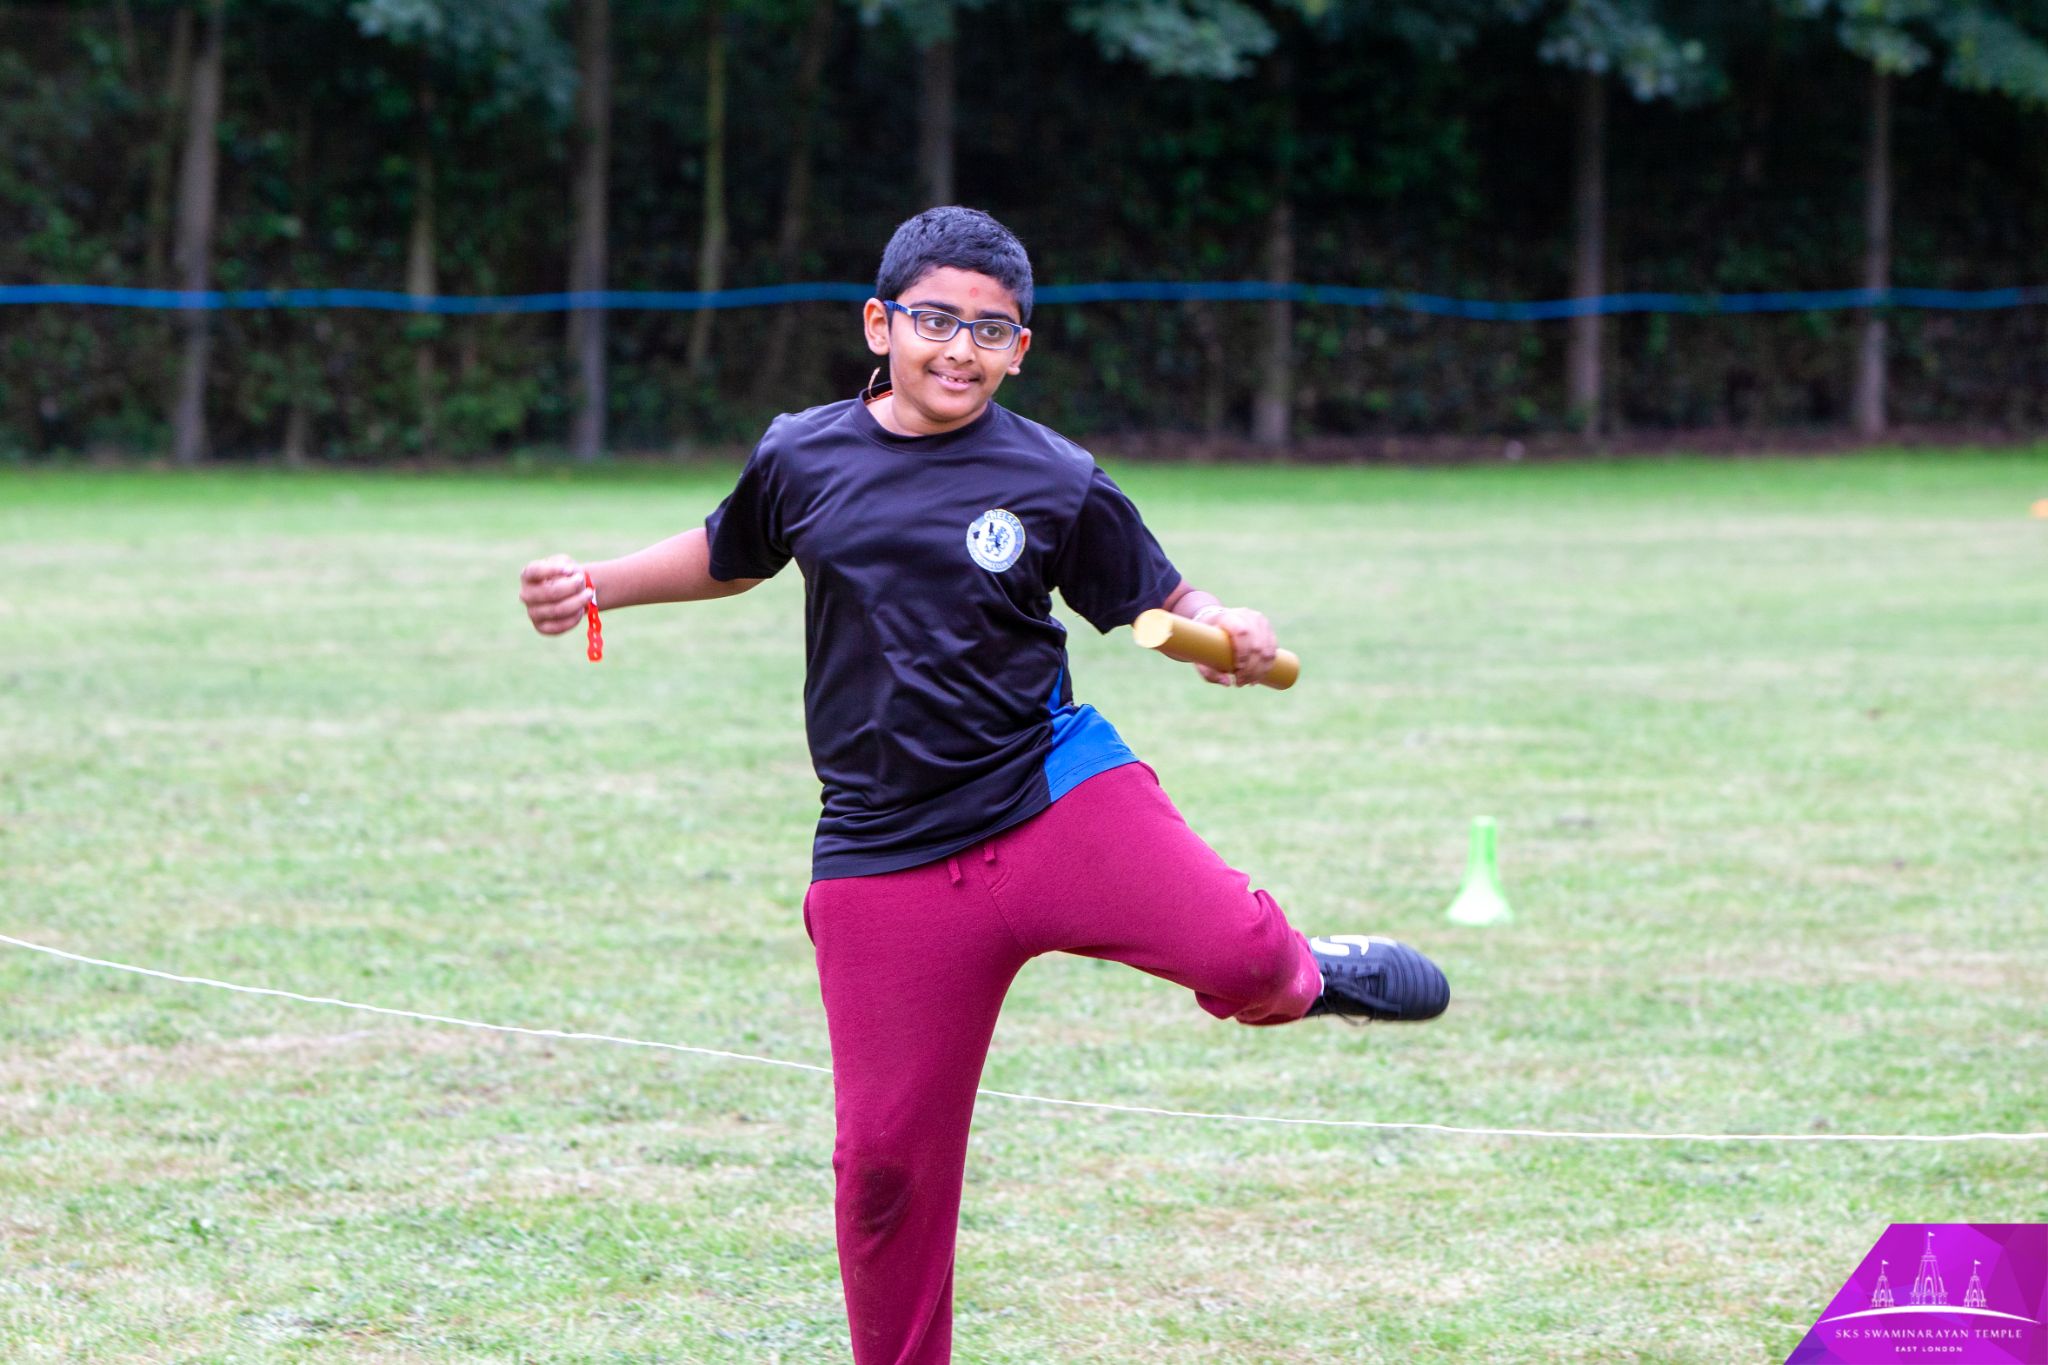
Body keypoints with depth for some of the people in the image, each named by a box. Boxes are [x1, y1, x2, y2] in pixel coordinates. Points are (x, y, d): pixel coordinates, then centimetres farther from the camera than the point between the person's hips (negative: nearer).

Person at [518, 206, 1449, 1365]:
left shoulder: (1058, 483, 0)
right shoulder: (801, 459, 7)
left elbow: (1161, 602, 7)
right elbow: (730, 557, 27)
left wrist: (1229, 635, -14)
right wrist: (596, 586, 15)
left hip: (1056, 798, -2)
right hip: (886, 859, 2)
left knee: (1235, 954, -26)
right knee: (888, 1155, -1)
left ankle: (1292, 975, 12)